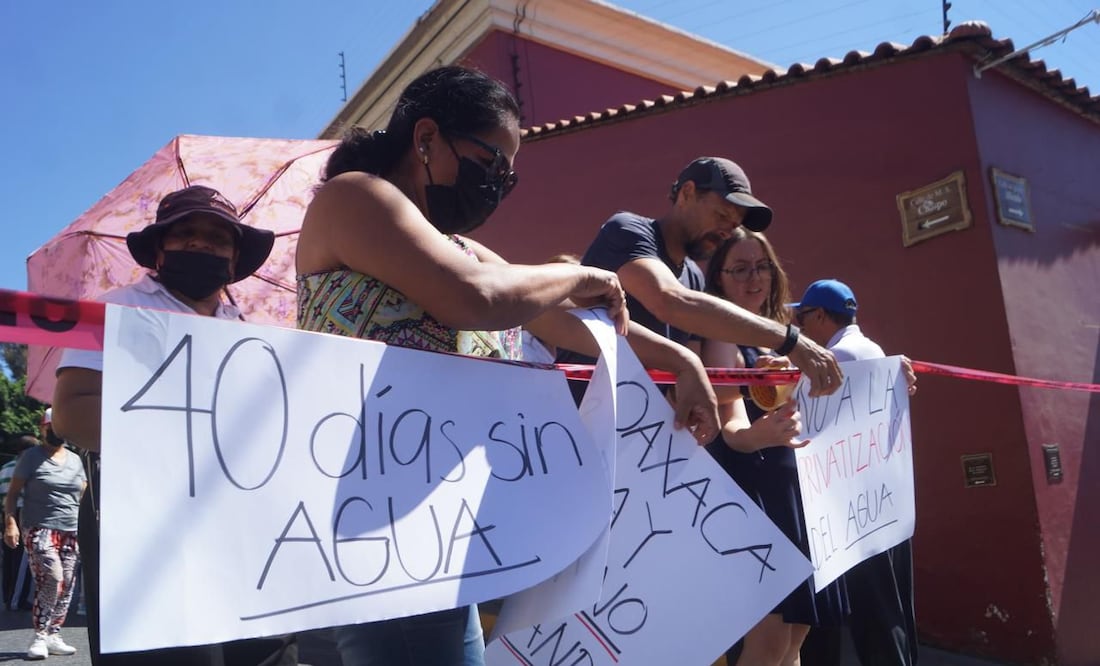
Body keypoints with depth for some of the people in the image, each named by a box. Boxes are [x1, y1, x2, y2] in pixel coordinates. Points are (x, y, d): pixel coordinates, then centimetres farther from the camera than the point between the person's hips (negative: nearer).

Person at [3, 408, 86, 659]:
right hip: (39, 529, -5)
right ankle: (40, 636, -6)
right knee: (52, 579, -19)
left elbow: (84, 496, 17)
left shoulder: (75, 459, 14)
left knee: (66, 586, 3)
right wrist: (10, 521, -13)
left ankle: (53, 636, 13)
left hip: (71, 532, 5)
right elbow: (12, 492, 0)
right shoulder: (32, 456, 2)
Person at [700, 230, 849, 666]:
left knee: (797, 631, 11)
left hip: (794, 488, 8)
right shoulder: (722, 340, -10)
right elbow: (732, 429, -21)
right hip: (751, 490, -8)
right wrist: (760, 434, -44)